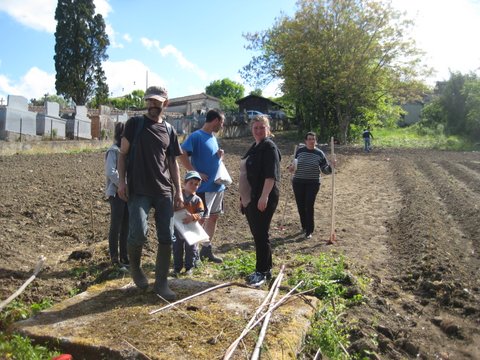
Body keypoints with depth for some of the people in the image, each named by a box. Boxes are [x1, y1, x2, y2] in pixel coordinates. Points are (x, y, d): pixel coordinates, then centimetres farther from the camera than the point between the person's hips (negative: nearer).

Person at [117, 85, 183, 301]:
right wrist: (121, 181, -9)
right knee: (138, 233, -16)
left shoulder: (169, 130, 12)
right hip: (139, 190, -3)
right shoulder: (134, 124, 5)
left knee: (167, 238, 1)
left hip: (164, 191, 3)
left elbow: (173, 163, 13)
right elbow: (123, 154, 4)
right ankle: (135, 266, 17)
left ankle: (161, 283, 14)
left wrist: (179, 191, 7)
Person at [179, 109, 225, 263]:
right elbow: (182, 155, -25)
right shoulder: (196, 136, -14)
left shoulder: (213, 138, 13)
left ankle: (206, 249, 27)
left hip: (218, 185, 9)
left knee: (213, 217, 14)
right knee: (201, 219, -1)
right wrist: (196, 173, -22)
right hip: (204, 187, -8)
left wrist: (219, 156, 1)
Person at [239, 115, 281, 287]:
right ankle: (265, 269, 25)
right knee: (257, 234, 14)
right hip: (250, 198, 9)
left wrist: (264, 196, -25)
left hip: (263, 198, -9)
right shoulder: (254, 147, 18)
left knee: (261, 235, -3)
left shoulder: (269, 147, -9)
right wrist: (243, 197, 21)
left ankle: (262, 272, 9)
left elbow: (271, 175, -19)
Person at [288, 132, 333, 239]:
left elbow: (325, 169, 2)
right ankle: (304, 226, 30)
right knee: (301, 206, 8)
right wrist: (291, 167, -1)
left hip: (313, 183, -2)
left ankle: (309, 231, 4)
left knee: (309, 206, -8)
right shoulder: (299, 151, 4)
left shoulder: (319, 153, -1)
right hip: (298, 182, 2)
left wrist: (330, 167, -17)